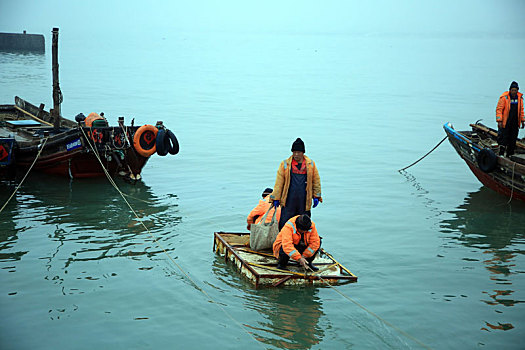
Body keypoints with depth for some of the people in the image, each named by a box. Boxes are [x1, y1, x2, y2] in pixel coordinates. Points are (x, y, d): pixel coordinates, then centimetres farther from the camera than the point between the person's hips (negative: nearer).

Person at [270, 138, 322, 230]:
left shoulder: (310, 164, 6)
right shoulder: (285, 164, 2)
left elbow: (316, 181, 12)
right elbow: (279, 182, 2)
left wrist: (316, 196, 8)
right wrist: (276, 198, 0)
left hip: (304, 201, 1)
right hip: (289, 200, -1)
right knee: (284, 223, -4)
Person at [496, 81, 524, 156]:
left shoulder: (520, 97, 8)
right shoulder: (504, 97, -9)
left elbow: (521, 110, 18)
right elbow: (499, 109, -10)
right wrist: (499, 121, -17)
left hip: (515, 123, 5)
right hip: (505, 122, -5)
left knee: (513, 139, 8)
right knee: (504, 138, -6)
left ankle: (510, 154, 17)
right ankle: (501, 154, 0)